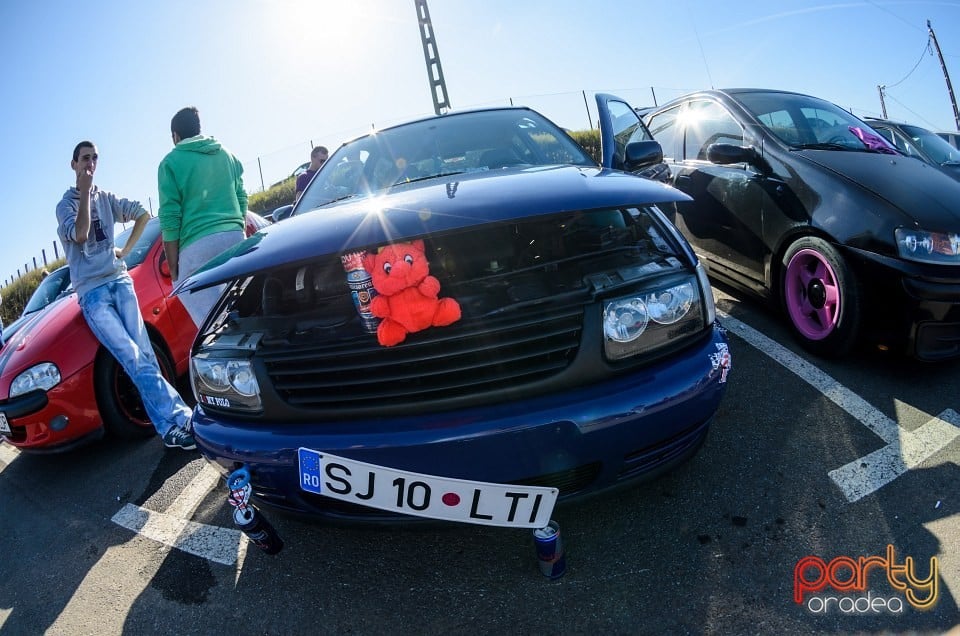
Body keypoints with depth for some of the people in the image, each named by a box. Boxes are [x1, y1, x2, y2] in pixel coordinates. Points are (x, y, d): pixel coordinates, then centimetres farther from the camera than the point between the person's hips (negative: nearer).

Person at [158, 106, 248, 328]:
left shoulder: (171, 162, 4)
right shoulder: (226, 154, 18)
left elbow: (170, 218, -2)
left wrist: (173, 267, 1)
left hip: (198, 243, -5)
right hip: (235, 236, 5)